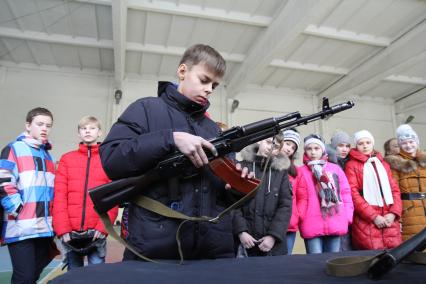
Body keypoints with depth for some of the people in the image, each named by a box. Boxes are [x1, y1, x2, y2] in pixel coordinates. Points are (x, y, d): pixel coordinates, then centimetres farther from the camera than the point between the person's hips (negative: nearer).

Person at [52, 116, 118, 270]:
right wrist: (63, 228, -7)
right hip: (70, 232, 2)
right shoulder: (67, 159, 10)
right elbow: (59, 195, 3)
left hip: (97, 232, -2)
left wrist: (103, 226, -12)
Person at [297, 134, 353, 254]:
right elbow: (301, 199, -2)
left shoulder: (335, 169, 12)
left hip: (336, 225, 3)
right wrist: (302, 220, -9)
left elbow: (346, 194, 12)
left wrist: (347, 217, 5)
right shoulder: (302, 172, 3)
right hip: (312, 227, -3)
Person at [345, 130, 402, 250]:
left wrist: (394, 213, -3)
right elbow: (353, 194, -5)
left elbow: (395, 189, 14)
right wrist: (374, 216, -13)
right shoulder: (352, 165, 4)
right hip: (366, 221, -4)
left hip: (389, 219, 5)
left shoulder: (383, 164, 21)